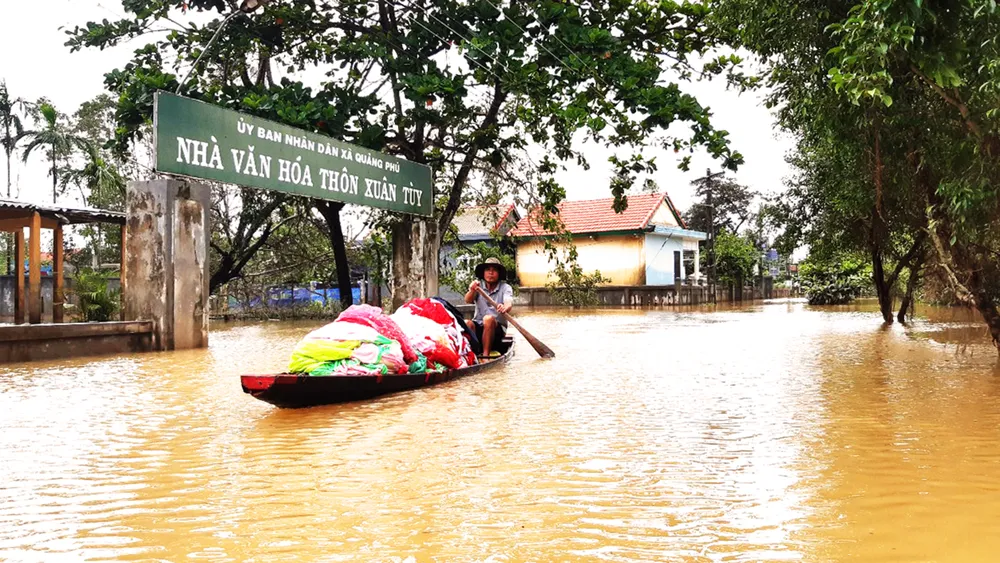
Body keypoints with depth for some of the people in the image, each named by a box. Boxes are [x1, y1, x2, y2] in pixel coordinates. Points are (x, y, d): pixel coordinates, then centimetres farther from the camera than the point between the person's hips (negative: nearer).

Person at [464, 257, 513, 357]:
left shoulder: (505, 288, 1)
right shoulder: (478, 286, 6)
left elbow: (509, 304, -20)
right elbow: (468, 300, -13)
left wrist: (505, 308, -45)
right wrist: (472, 291, -36)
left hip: (497, 329, -2)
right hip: (478, 327, 2)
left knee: (488, 319, -33)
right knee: (467, 323, -29)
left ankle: (486, 355, -33)